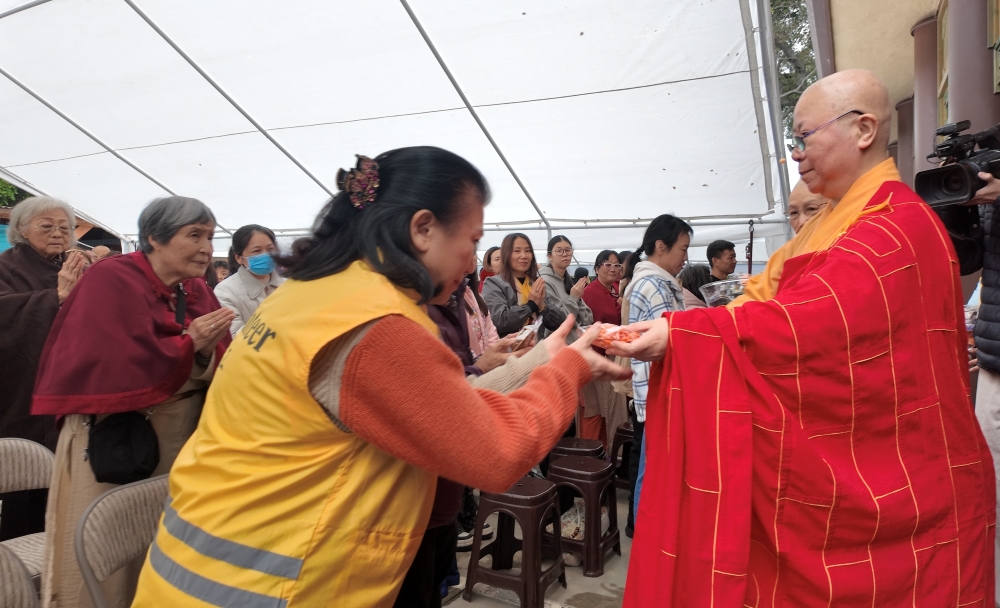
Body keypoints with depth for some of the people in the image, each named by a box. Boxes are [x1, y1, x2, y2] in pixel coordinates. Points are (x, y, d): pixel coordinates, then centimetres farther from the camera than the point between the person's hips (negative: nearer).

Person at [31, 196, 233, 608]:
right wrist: (190, 345, -21)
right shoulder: (112, 281, -12)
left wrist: (206, 352, -19)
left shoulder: (198, 292, 6)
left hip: (179, 444, 6)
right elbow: (115, 368, -22)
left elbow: (220, 370, 2)